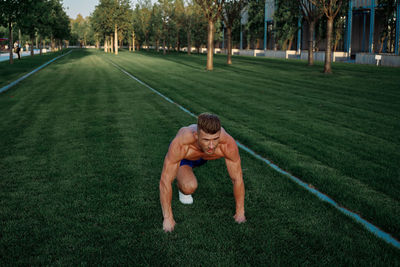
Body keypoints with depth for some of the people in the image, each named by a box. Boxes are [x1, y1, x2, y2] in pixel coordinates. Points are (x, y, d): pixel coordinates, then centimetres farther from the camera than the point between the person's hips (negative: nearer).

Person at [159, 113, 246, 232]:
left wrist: (240, 212, -19)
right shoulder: (180, 144, -46)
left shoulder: (229, 144, -42)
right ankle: (182, 187, 9)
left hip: (202, 156, 3)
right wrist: (168, 217, -30)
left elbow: (237, 179, -28)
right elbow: (165, 181, -35)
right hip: (181, 155, -3)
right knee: (189, 187, -28)